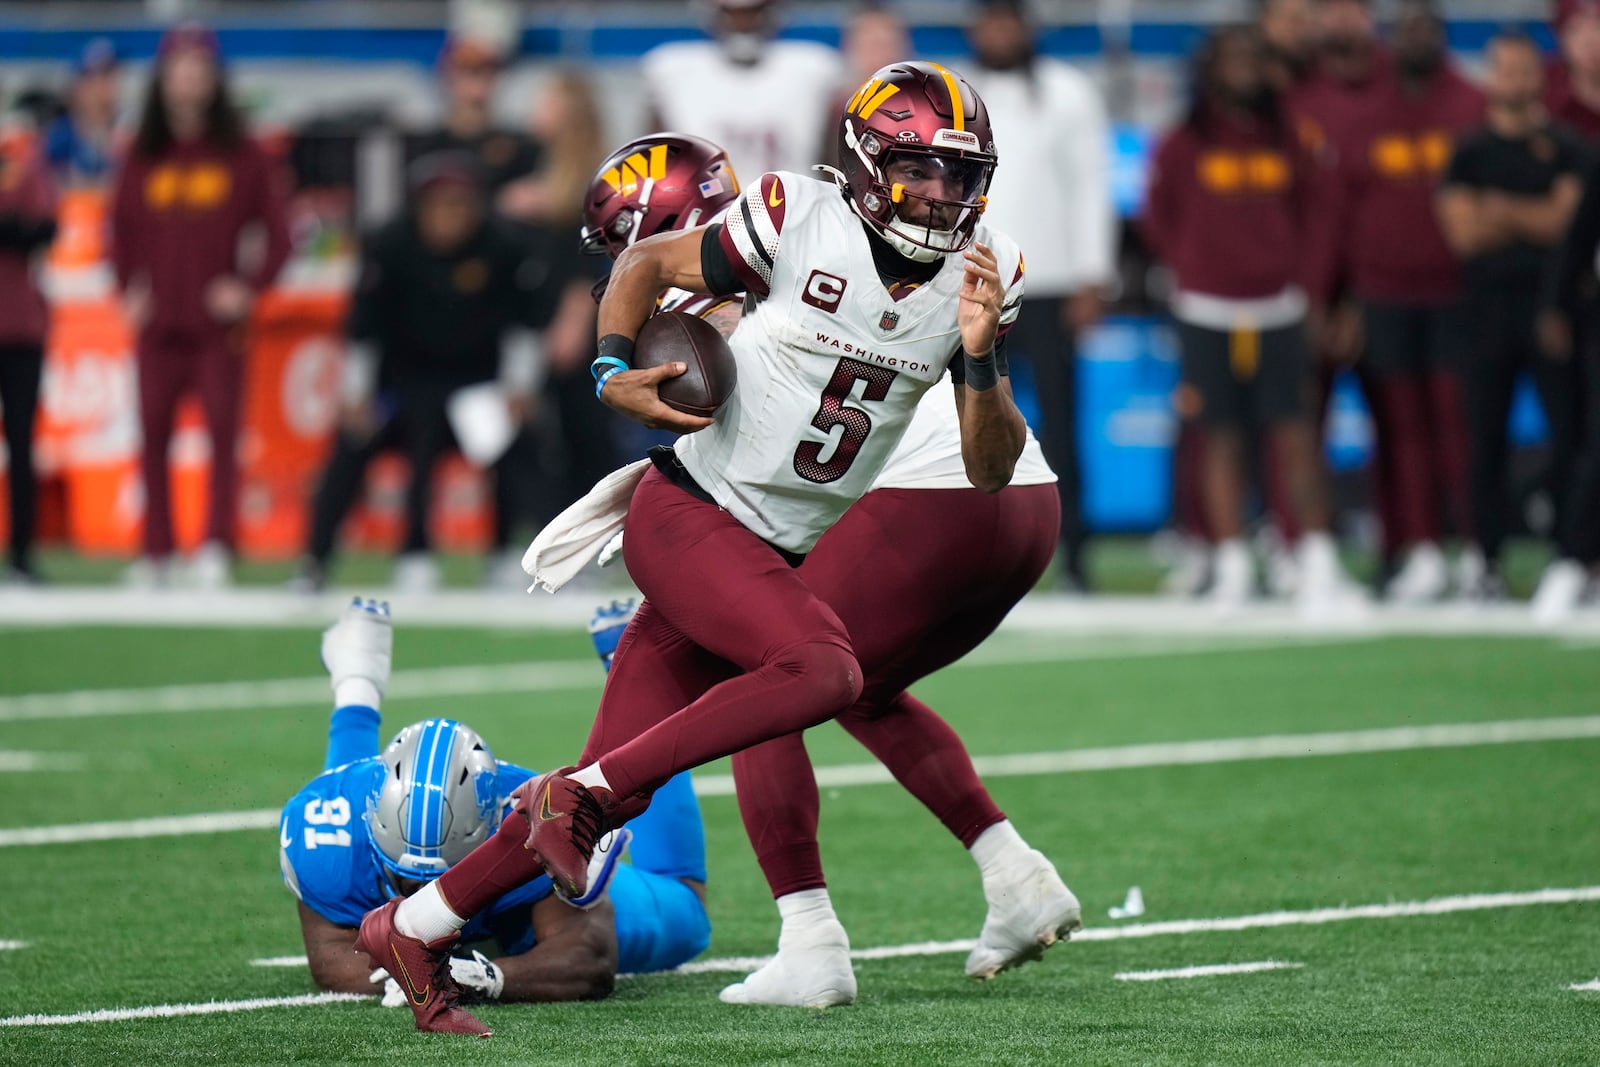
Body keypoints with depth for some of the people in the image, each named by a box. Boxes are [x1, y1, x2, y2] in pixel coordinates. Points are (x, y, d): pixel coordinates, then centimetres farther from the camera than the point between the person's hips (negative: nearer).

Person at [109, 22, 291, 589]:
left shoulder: (243, 157, 1)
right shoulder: (143, 159, 8)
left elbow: (276, 232, 4)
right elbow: (120, 229, 17)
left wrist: (249, 287, -6)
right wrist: (129, 290, 6)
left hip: (219, 324, -2)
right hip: (158, 324, 2)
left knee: (223, 431, -10)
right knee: (154, 434, 2)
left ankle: (217, 548, -10)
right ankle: (155, 553, 9)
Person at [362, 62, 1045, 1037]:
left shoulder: (980, 275, 2)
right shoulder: (800, 222, -12)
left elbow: (992, 469, 1)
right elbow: (648, 264, 5)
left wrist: (982, 358, -15)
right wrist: (614, 371, -11)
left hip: (771, 554, 6)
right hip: (687, 513, -6)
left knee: (615, 796, 4)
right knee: (824, 669, -29)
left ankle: (414, 929, 17)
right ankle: (580, 794, -18)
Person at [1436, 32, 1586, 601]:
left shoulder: (1564, 148, 6)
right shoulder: (1470, 150, 9)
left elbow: (1566, 216, -4)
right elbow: (1463, 231, 0)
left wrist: (1502, 211, -5)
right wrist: (1536, 219, -3)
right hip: (1490, 303, 1)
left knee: (1568, 431, -6)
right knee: (1486, 440, 1)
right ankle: (1488, 563, 6)